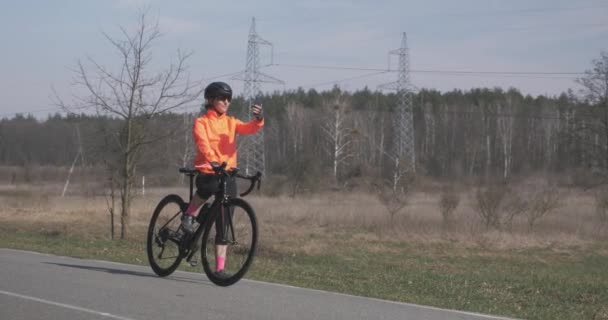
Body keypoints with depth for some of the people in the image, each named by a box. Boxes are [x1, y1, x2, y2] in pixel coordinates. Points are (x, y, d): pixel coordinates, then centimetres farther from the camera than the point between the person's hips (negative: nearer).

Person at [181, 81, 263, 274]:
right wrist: (212, 160, -36)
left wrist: (258, 119, -27)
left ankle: (220, 267, 5)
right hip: (207, 171, -4)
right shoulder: (201, 122, 2)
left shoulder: (231, 122, 14)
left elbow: (250, 129, -4)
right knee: (209, 187, -40)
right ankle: (189, 215, -9)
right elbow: (202, 142, -17)